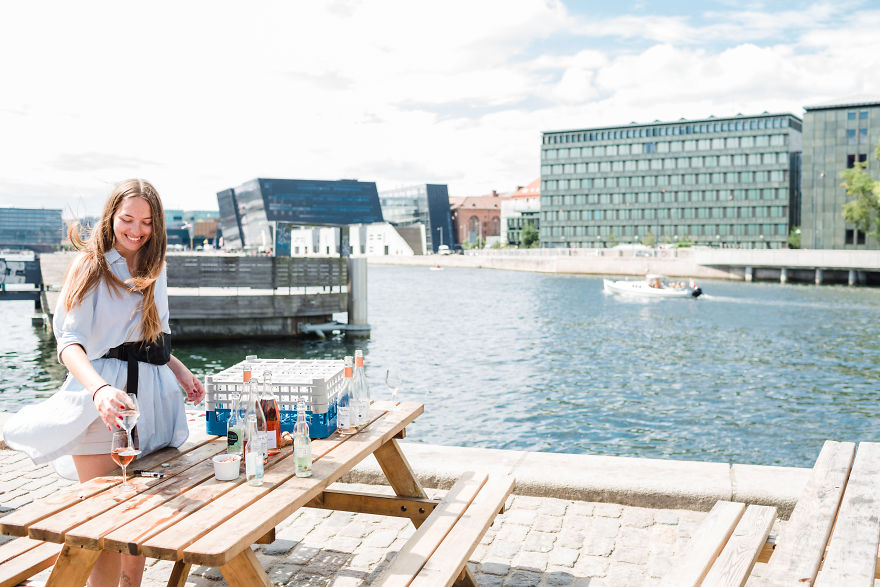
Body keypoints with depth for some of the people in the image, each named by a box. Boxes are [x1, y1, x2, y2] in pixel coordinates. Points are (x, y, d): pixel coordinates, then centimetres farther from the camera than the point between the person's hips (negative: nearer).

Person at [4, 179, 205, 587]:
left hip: (151, 399, 6)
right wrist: (100, 388, -34)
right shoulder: (89, 265, -3)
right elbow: (70, 342, -16)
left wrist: (179, 370, 10)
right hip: (101, 401, -5)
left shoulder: (154, 271, 15)